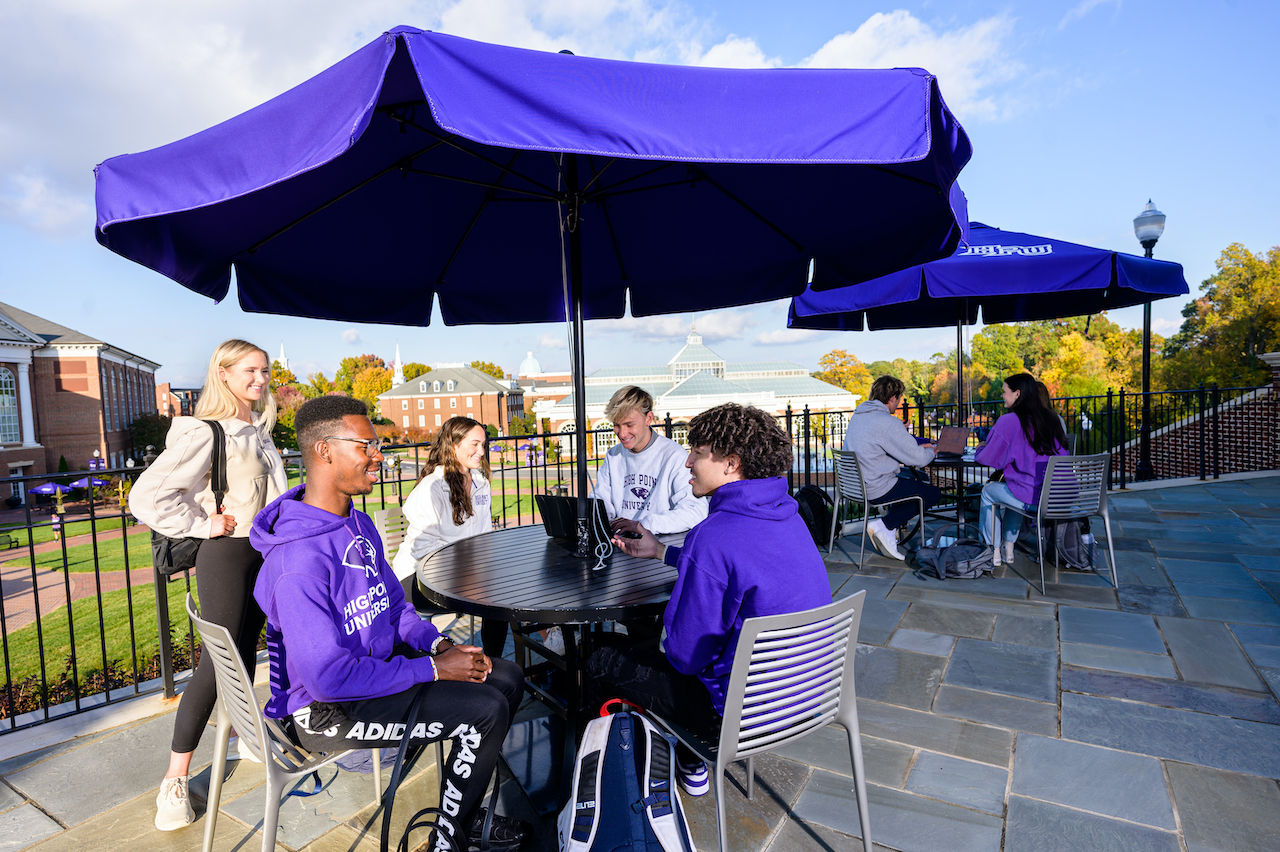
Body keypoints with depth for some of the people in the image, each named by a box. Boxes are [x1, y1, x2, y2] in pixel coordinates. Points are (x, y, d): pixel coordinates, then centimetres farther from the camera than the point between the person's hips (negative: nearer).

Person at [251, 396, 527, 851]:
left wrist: (439, 644, -5)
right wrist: (431, 669, -22)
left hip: (381, 663, 9)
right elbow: (329, 677, -29)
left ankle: (463, 796, 24)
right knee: (486, 709, -18)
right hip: (327, 709, -9)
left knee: (506, 676, 5)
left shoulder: (360, 524, 3)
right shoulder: (298, 561, -29)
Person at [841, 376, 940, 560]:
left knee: (911, 479, 29)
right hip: (875, 490, -9)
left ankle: (891, 529, 15)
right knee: (934, 493, 7)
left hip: (854, 485, 9)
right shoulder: (888, 422, -20)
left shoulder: (858, 414, 8)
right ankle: (883, 526, -3)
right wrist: (930, 451, 7)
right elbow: (918, 459, -15)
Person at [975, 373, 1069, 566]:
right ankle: (1008, 548, 38)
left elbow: (989, 459, -5)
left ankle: (993, 552, 26)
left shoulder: (1009, 421, -12)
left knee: (988, 490, 20)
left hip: (1032, 499, -7)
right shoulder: (1052, 418, 8)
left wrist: (980, 450, 18)